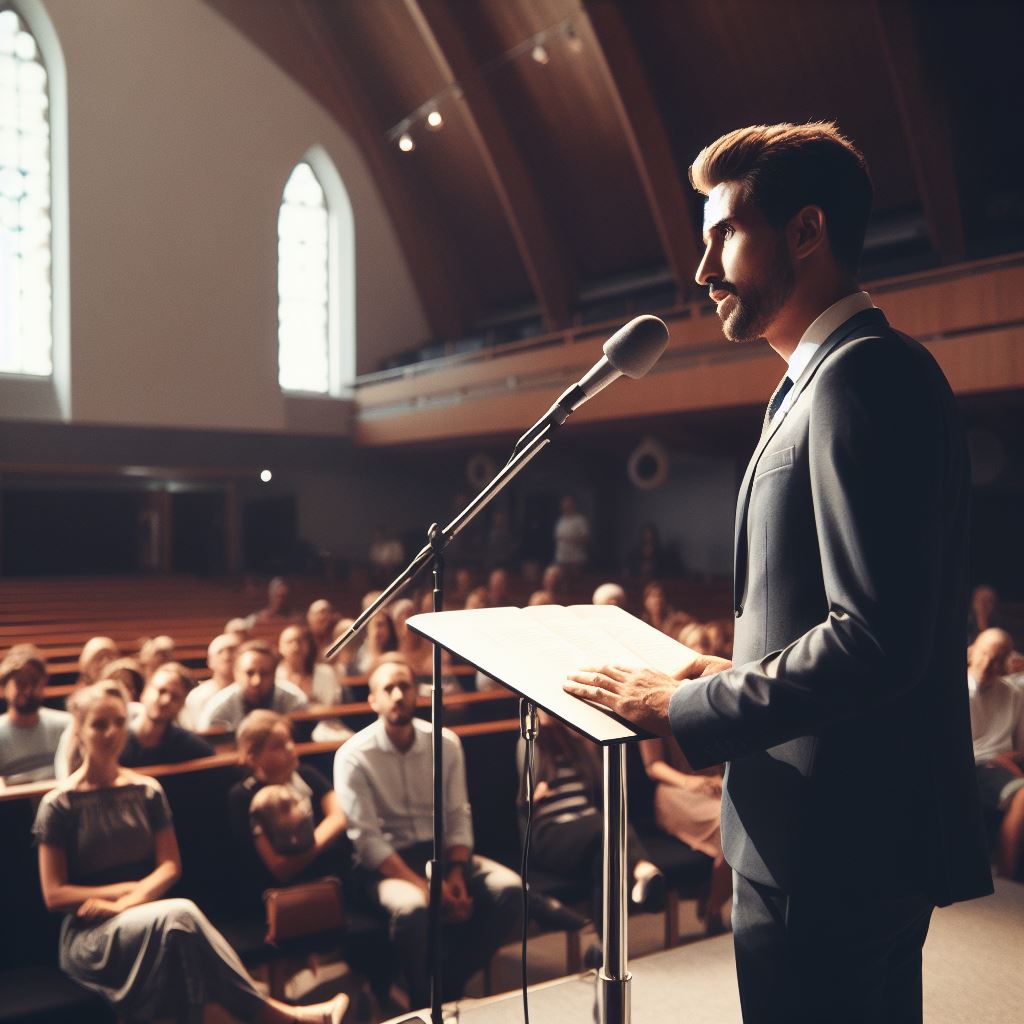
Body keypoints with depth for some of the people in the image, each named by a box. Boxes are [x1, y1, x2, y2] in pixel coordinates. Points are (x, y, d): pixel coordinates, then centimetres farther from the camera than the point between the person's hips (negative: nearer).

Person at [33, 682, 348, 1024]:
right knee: (179, 915, -34)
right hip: (90, 935, -3)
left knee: (174, 927, -37)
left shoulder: (146, 791, 7)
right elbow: (54, 895, -4)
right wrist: (126, 888, -10)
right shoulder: (59, 805, -4)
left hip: (146, 919, 4)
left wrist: (130, 901, -15)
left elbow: (170, 866, 4)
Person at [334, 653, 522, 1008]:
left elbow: (459, 818, 4)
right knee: (412, 909, -37)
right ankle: (426, 1003, -9)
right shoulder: (353, 756, -10)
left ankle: (449, 984, -5)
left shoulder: (445, 743, 3)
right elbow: (367, 839, -15)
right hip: (384, 862, -4)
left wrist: (456, 874, -13)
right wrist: (424, 886, -24)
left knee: (510, 889, -20)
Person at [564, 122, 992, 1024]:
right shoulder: (853, 372, 14)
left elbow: (880, 637, -27)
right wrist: (744, 673, 9)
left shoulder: (862, 376, -19)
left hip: (832, 854, -10)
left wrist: (689, 707, -18)